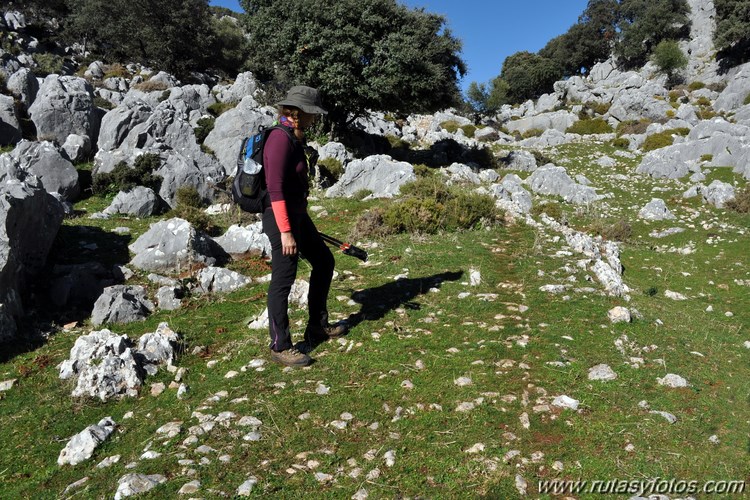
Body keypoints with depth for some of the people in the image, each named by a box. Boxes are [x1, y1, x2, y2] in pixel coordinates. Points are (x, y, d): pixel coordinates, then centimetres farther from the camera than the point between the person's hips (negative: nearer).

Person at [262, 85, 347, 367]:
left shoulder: (293, 138, 11)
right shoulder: (280, 139, -18)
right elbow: (275, 189, -23)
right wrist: (285, 232, -24)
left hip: (297, 215, 10)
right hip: (282, 218, -10)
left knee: (324, 262, 18)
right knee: (283, 281, -2)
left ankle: (317, 327, 32)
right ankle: (280, 347, 13)